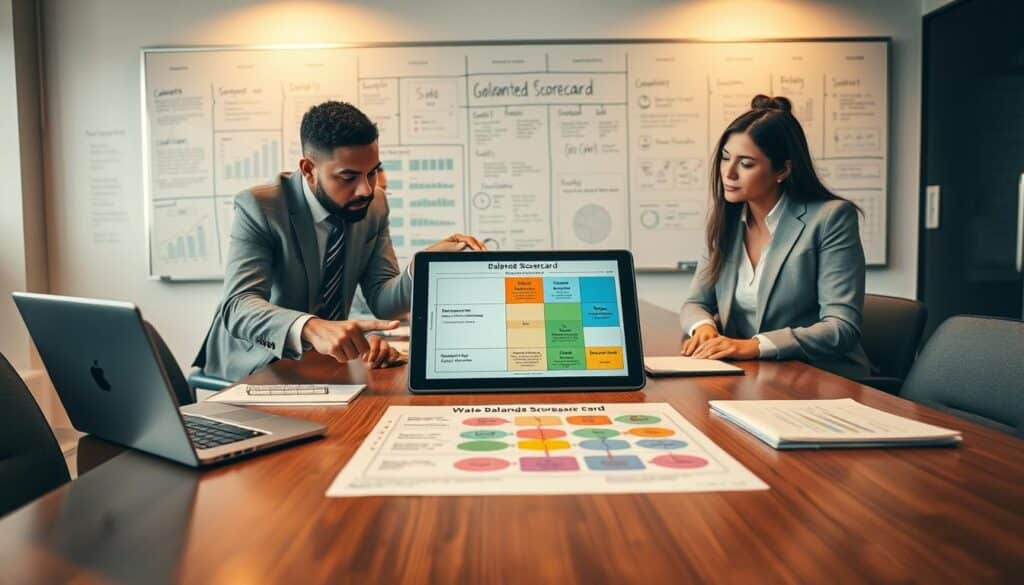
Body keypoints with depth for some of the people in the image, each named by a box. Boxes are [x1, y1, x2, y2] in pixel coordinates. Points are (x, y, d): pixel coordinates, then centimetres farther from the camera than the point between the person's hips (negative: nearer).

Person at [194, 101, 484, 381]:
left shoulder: (374, 206, -6)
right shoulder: (258, 206, -21)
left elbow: (382, 302, -7)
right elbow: (237, 306, -31)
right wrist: (311, 328, -51)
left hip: (323, 361, 6)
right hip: (256, 363, -6)